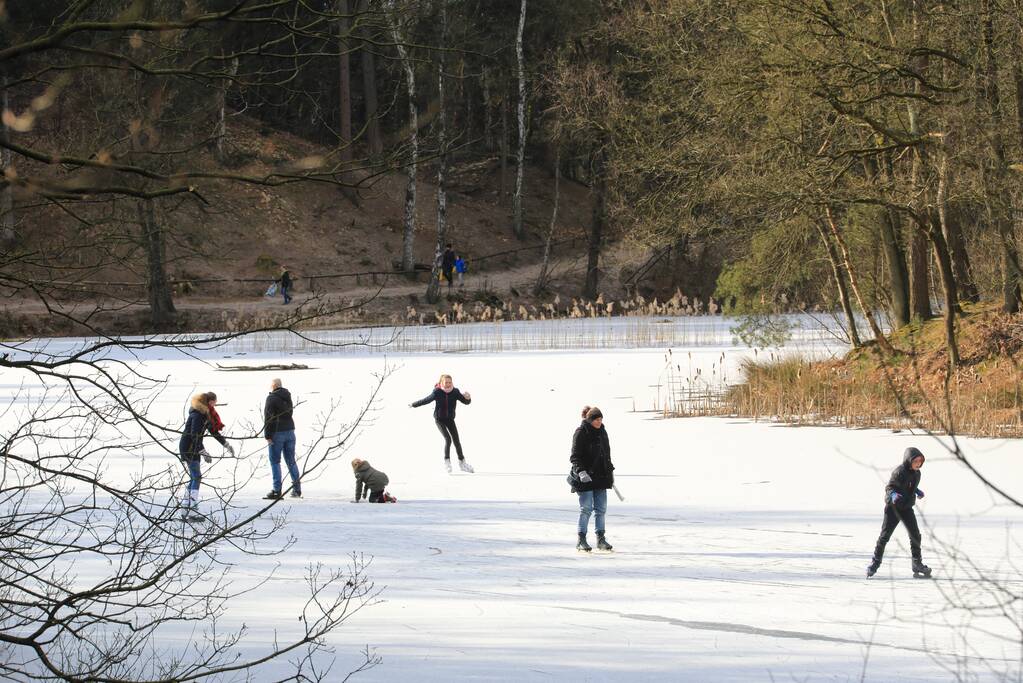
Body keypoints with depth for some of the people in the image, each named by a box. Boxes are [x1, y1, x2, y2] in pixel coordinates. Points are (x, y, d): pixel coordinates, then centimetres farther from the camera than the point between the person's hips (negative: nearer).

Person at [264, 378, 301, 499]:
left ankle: (277, 491, -6)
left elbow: (268, 418, -15)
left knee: (275, 462, -2)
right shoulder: (287, 397, 12)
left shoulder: (271, 398, -11)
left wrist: (268, 435, -13)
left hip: (277, 433, -7)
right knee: (291, 461, 12)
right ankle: (297, 489, 12)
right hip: (290, 431, 7)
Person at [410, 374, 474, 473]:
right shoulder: (437, 392, -18)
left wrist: (467, 397, -34)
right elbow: (426, 400, -3)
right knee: (448, 439, -19)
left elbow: (466, 402, -10)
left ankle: (462, 463, 16)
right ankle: (447, 461, -4)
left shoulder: (455, 392, -12)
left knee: (456, 441, 2)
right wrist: (413, 405, 8)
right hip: (439, 419, -3)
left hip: (450, 419, 3)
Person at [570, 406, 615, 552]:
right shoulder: (581, 432, -8)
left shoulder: (602, 432, 12)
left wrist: (611, 471, 23)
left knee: (601, 509, 5)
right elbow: (575, 456, -12)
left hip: (601, 477, 6)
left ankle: (601, 539, 11)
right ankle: (581, 540, -2)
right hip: (585, 478, -6)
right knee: (586, 509, -7)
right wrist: (581, 471, -24)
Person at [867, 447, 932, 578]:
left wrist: (917, 491, 5)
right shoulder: (899, 472, -21)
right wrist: (893, 495, -37)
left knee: (915, 534, 2)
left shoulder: (916, 473, 2)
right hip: (893, 507, -6)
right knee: (885, 535, -2)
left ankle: (917, 564, 14)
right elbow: (889, 487, -20)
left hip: (907, 508, 6)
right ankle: (875, 563, 8)